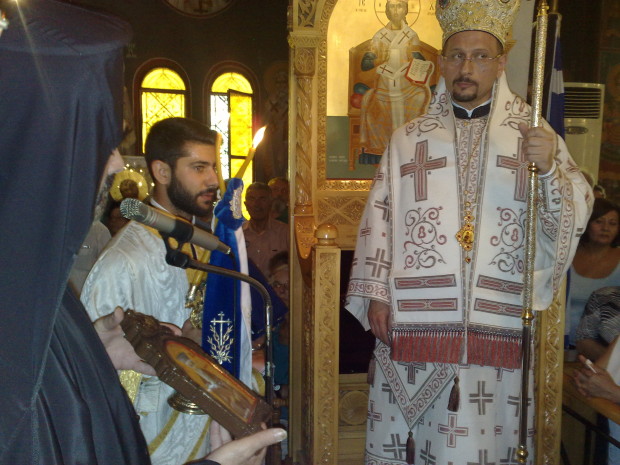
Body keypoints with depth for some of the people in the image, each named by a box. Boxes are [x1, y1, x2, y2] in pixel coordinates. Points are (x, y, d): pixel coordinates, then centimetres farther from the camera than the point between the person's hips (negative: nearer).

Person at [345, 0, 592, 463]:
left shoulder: (534, 135, 7)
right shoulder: (409, 138, 9)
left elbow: (576, 210, 2)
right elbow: (378, 218, 7)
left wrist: (549, 169, -17)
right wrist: (375, 293, 0)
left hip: (495, 327, 0)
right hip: (412, 324, 1)